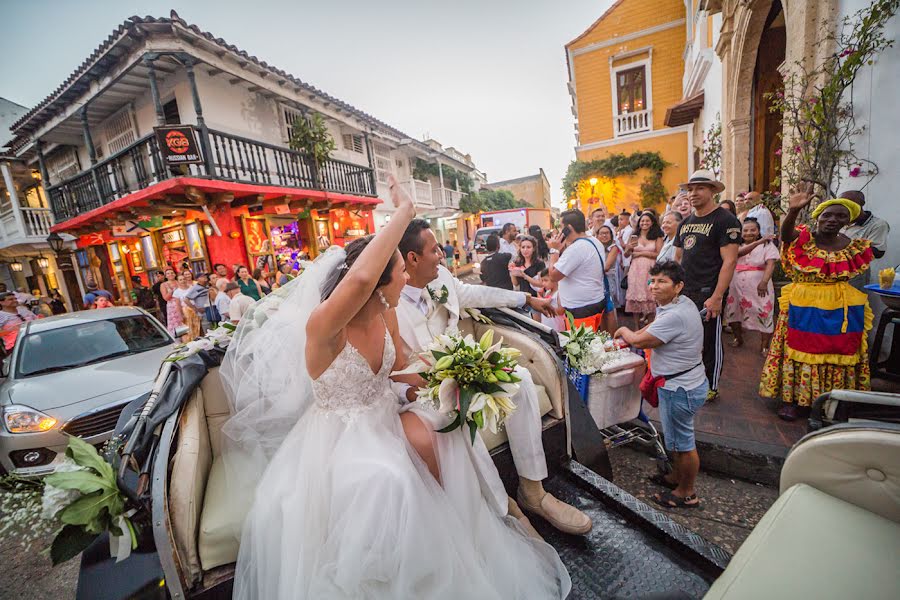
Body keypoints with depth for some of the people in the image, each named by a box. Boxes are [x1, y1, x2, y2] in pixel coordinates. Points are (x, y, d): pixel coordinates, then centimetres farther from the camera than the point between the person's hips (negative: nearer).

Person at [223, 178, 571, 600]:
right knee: (387, 480, -29)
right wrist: (404, 212, -41)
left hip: (380, 417, 6)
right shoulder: (321, 326, -29)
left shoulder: (385, 315, -6)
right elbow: (360, 279, -52)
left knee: (435, 435, -16)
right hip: (336, 434, -6)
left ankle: (446, 525, 13)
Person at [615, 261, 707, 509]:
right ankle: (676, 477, 45)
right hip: (689, 381, 10)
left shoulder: (674, 316, -30)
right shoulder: (683, 303, 3)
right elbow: (656, 325, 19)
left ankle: (687, 494, 29)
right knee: (678, 436, 25)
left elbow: (639, 341, -23)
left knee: (682, 442, 9)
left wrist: (624, 331, -4)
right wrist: (633, 334, 10)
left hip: (680, 389, -10)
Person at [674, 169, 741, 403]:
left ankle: (712, 388, 21)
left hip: (708, 295, -7)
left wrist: (716, 297, -20)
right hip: (684, 294, 7)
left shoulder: (725, 221, -8)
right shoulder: (685, 223, 14)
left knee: (710, 342, 5)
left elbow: (729, 261, -15)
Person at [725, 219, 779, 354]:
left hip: (759, 287, -3)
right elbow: (739, 252, -15)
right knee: (733, 312, 12)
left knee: (764, 315, -2)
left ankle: (764, 346, 11)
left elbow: (770, 265, -12)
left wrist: (764, 282, -27)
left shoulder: (767, 245, 2)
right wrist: (757, 242, -25)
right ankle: (738, 339, 32)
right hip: (737, 286, 3)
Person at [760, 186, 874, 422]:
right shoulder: (803, 239, -8)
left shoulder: (853, 247, 4)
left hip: (842, 309, 4)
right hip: (803, 307, -4)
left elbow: (854, 276, 13)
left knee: (838, 354, 12)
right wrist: (793, 210, -48)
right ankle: (791, 398, 15)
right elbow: (785, 234, -31)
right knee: (799, 350, 4)